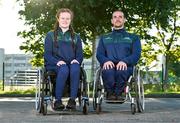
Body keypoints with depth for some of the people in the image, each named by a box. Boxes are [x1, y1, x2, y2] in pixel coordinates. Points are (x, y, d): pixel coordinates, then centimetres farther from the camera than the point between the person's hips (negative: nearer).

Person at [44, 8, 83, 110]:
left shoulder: (76, 37, 24)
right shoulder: (51, 35, 15)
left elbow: (80, 54, 16)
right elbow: (47, 54, 5)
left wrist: (76, 60, -9)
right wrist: (57, 61, -15)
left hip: (71, 64, 2)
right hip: (54, 65, -2)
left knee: (75, 68, -36)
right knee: (64, 69, -38)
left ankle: (72, 99, -36)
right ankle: (57, 100, -31)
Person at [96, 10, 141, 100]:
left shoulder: (133, 38, 23)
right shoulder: (104, 38, 28)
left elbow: (136, 54, 7)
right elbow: (99, 54, 14)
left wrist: (125, 61, -15)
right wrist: (105, 61, -11)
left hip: (125, 66, -1)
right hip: (109, 65, 1)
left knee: (121, 70, -39)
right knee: (107, 71, -38)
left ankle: (118, 93, -23)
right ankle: (110, 93, -23)